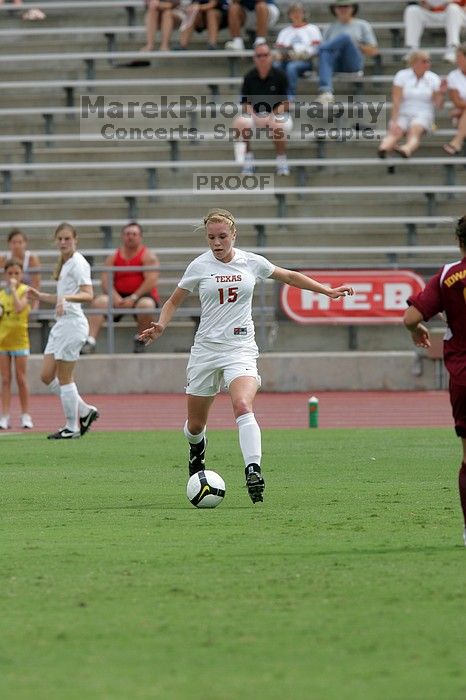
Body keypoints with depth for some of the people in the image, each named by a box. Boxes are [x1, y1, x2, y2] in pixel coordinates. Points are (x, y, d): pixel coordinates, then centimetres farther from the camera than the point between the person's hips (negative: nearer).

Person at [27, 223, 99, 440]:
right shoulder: (64, 264, 17)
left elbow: (88, 294, -23)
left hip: (73, 323, -10)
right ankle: (85, 412, 17)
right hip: (61, 324, 10)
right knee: (46, 376, 8)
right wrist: (40, 296, 18)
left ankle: (71, 427, 6)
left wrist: (65, 297, -37)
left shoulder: (78, 263, -11)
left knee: (64, 378, -4)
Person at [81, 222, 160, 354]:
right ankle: (90, 342, -36)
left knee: (146, 304, -38)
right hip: (120, 297, 3)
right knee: (99, 301, -25)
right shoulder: (113, 257, 10)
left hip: (142, 296, -3)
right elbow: (105, 282, 0)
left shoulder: (148, 256, 0)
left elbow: (151, 281, -12)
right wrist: (115, 298, -20)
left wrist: (133, 298, -21)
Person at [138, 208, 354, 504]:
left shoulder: (252, 262, 2)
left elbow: (290, 276, 18)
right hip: (206, 349, 1)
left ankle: (253, 471, -37)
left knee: (243, 406, -29)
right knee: (195, 424, 10)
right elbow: (174, 302, 11)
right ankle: (197, 447, 46)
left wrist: (328, 291, 16)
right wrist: (160, 326, -8)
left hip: (241, 348, -1)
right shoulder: (200, 266, 0)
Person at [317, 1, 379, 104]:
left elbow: (373, 51, 13)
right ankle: (326, 91, -56)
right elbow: (324, 48, 19)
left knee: (345, 37, -30)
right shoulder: (331, 28, 26)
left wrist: (356, 45, -2)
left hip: (353, 63, -2)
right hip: (336, 64, 2)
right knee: (325, 53, -37)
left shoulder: (362, 25, 19)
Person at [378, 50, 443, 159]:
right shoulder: (402, 76, 1)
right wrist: (394, 122, -18)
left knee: (415, 130, -35)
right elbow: (396, 101, -6)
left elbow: (438, 104, 5)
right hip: (403, 114, 0)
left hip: (422, 115, 0)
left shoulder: (433, 78, 6)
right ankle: (384, 148, -63)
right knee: (395, 132, -33)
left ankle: (407, 149, -65)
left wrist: (441, 93, -15)